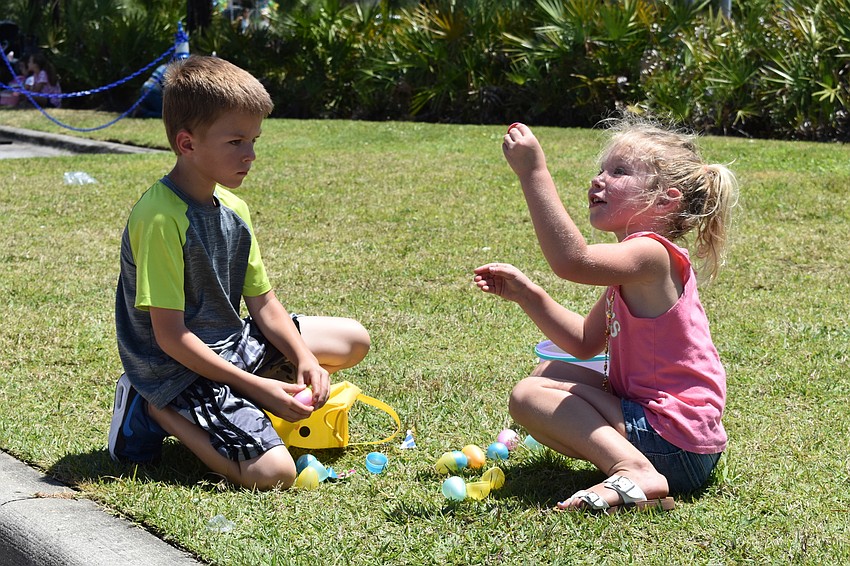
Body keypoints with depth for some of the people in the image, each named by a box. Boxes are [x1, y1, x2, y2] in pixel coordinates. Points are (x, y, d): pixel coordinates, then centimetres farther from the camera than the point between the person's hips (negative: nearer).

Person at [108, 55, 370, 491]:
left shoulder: (234, 209, 4)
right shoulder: (161, 218, -23)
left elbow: (263, 303, 9)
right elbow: (171, 337, -23)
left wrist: (305, 359, -8)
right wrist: (257, 387, -22)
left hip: (233, 345, 9)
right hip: (180, 369, -9)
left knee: (354, 340, 17)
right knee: (273, 471, -26)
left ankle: (225, 405, 8)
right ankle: (160, 412, -3)